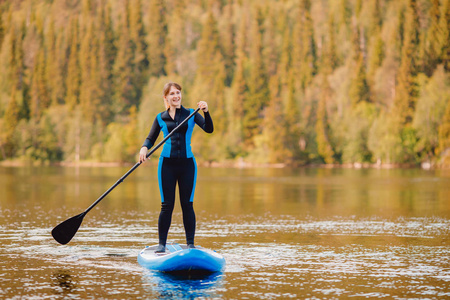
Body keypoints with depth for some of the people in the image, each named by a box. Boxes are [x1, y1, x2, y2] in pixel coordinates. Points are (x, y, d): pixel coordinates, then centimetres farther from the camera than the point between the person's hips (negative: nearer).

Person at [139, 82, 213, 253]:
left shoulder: (191, 114, 6)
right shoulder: (161, 118, 8)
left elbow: (209, 129, -6)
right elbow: (151, 139, 13)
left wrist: (206, 112, -22)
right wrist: (144, 148, -9)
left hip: (187, 163, 0)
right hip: (167, 163, 0)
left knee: (187, 204, 0)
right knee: (167, 205, 0)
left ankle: (190, 244, 7)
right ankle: (161, 244, 7)